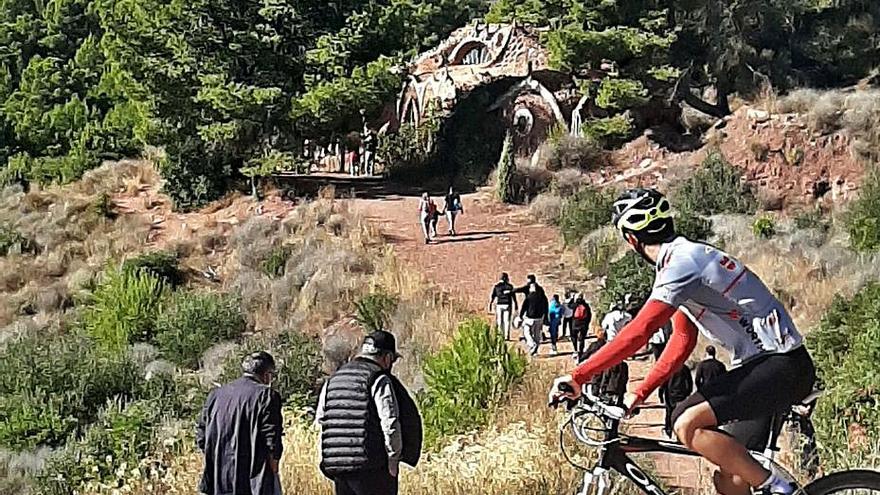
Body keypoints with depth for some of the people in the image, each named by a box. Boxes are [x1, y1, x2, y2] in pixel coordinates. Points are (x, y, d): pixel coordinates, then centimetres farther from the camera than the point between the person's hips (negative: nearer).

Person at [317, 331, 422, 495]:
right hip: (371, 469, -7)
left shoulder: (332, 379, 14)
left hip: (334, 464, 7)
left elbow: (320, 418, 16)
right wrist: (393, 458, -6)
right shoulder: (379, 379, -9)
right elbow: (390, 423, -15)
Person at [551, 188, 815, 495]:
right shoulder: (687, 259, 14)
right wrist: (639, 394, 10)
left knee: (687, 424, -24)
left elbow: (638, 332, -27)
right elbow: (681, 344, 15)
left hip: (784, 365, -10)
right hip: (758, 363, 10)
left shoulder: (682, 261, -17)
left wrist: (578, 377, -24)